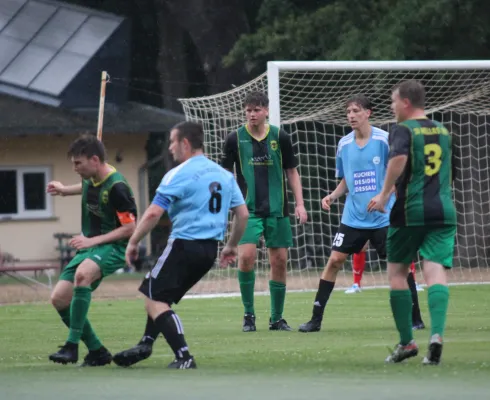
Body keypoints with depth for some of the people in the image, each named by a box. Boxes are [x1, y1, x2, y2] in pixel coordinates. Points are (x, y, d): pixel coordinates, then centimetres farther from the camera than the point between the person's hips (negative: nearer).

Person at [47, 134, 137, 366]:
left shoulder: (116, 187, -20)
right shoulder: (91, 179, 5)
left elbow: (130, 227, -19)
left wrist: (93, 240, -22)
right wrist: (65, 190, 29)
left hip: (113, 247, -9)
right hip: (89, 246, 9)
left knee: (82, 273, -39)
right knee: (59, 298, -1)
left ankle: (72, 345, -38)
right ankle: (97, 352, 11)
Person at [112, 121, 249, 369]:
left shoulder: (178, 175, -9)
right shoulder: (224, 174, 12)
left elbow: (153, 213, -15)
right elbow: (243, 213, 13)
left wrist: (133, 242, -5)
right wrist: (232, 246, 24)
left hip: (184, 245, -8)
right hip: (209, 250, 8)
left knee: (154, 300, -3)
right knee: (161, 296, 23)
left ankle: (183, 357, -15)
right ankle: (146, 345, 24)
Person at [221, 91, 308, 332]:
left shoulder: (280, 137, 3)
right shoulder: (236, 139, 0)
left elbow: (291, 172, 10)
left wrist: (300, 204, 4)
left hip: (277, 210, 2)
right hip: (249, 210, -2)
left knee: (279, 260, 2)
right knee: (246, 256, -18)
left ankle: (277, 318, 15)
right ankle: (249, 314, -3)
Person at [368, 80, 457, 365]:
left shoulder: (404, 130, -4)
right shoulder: (443, 131, 16)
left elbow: (399, 158, -25)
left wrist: (384, 195, -17)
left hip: (411, 210, -4)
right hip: (444, 210, 4)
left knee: (397, 272, 11)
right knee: (436, 271, -7)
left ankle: (407, 342, 10)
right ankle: (437, 333, -29)